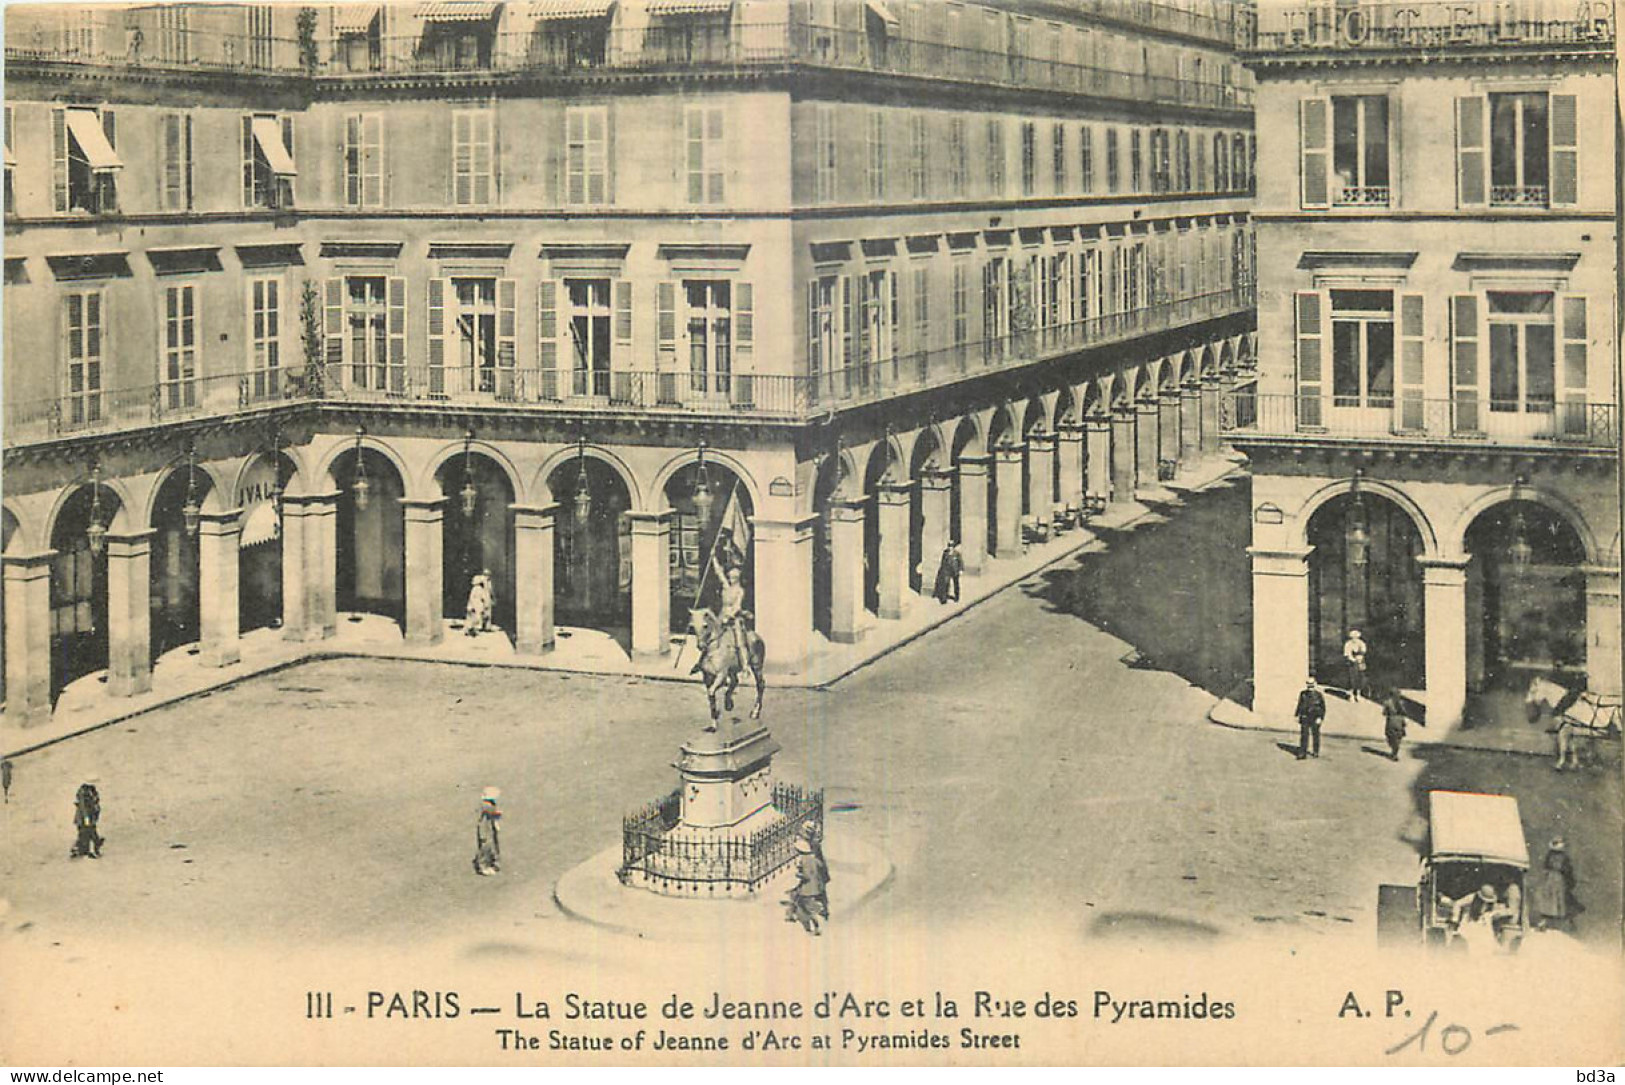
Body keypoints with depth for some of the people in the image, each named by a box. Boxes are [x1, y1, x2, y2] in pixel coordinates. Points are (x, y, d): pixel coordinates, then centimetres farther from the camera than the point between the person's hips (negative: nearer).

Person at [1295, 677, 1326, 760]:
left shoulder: (1319, 695, -6)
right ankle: (1302, 753, -8)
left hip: (1315, 719, -1)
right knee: (1304, 735, -6)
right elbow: (1300, 706, 11)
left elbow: (1323, 708, -3)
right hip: (1305, 718, 1)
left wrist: (1320, 718, -12)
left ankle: (1316, 752, 25)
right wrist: (1298, 716, 8)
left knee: (1315, 735, 10)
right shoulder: (1303, 694, 2)